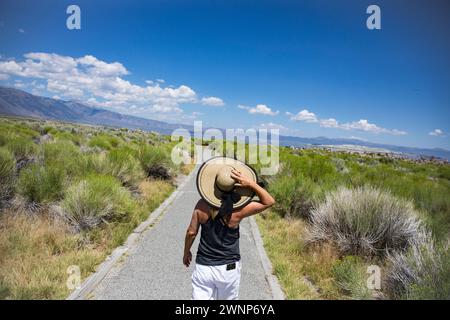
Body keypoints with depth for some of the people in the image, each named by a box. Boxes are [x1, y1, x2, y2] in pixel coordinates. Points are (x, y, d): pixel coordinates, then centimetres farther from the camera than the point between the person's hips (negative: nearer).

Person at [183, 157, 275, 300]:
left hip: (203, 266, 1)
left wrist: (186, 252, 14)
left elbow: (191, 232, -3)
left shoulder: (202, 205, -13)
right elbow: (269, 201, -9)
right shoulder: (238, 210, -18)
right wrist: (251, 184, -19)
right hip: (229, 268, -1)